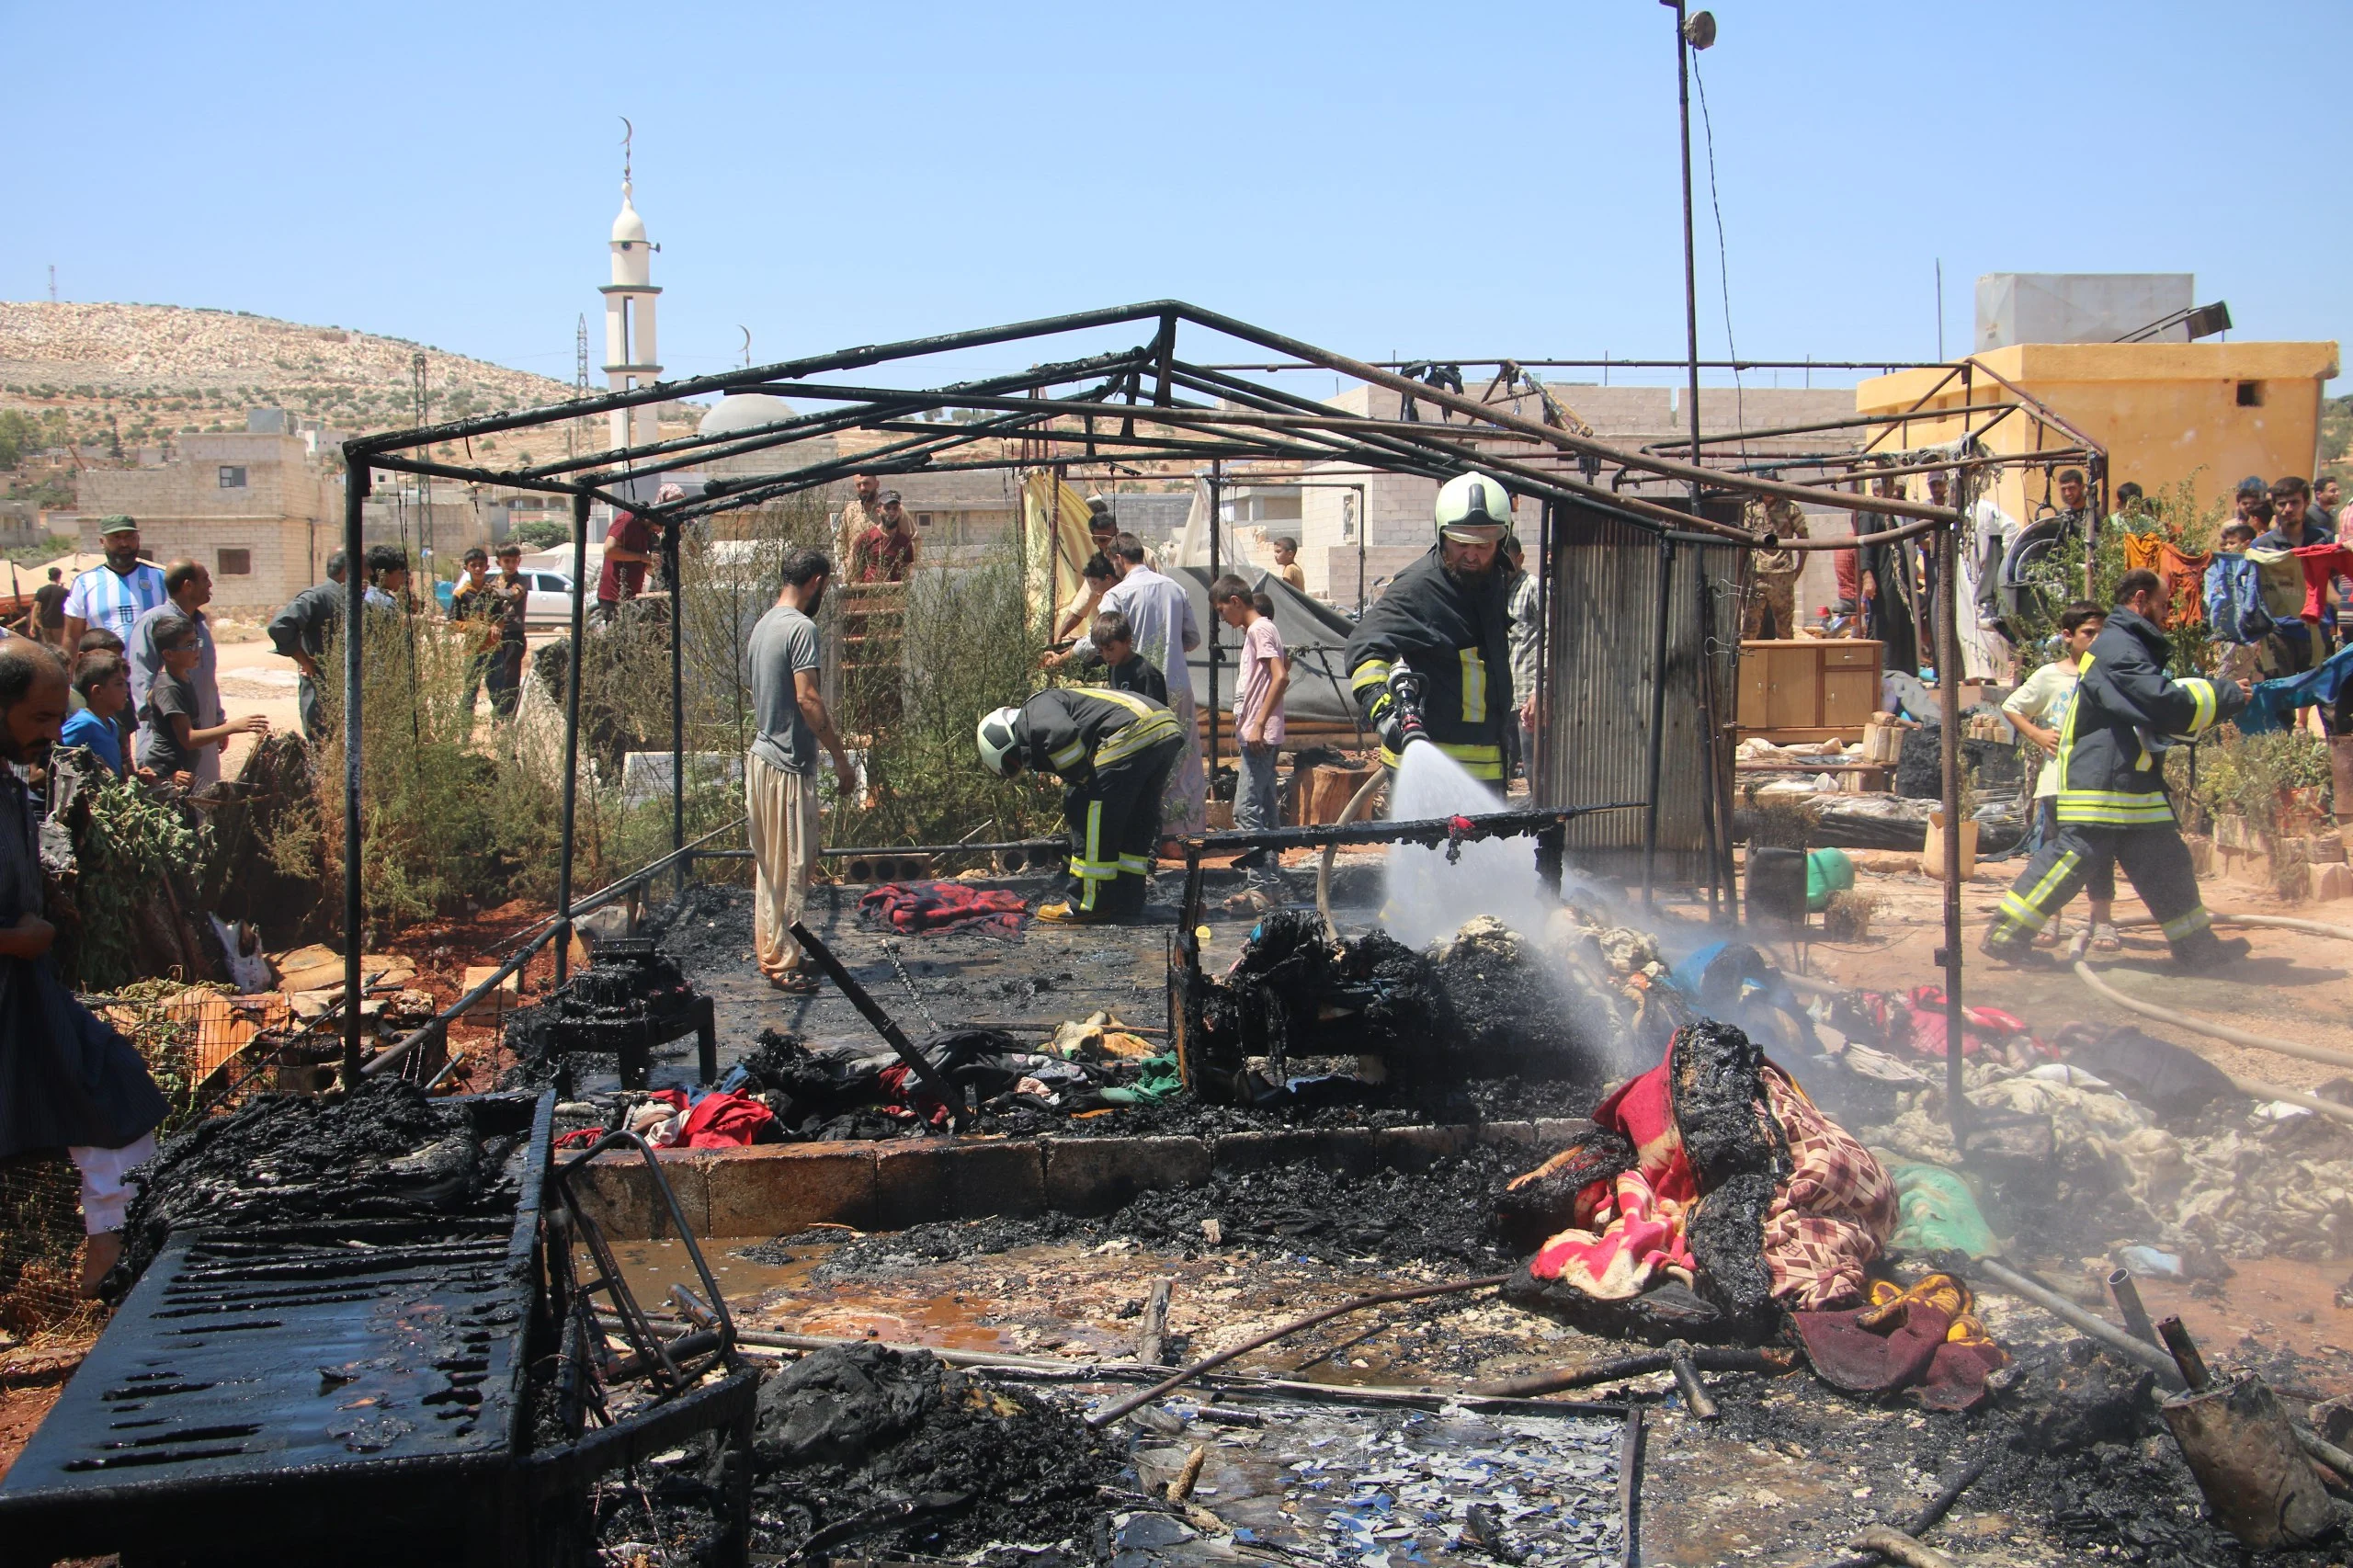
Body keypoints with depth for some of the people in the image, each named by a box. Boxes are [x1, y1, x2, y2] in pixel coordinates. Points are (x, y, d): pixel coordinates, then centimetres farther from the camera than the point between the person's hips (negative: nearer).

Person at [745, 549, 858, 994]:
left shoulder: (763, 625, 12)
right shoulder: (801, 628, -16)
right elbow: (807, 699, -22)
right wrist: (841, 758, -18)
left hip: (762, 755, 9)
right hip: (789, 765, -9)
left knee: (769, 864, 15)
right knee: (792, 866, -3)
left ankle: (769, 950, 23)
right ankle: (783, 963, 2)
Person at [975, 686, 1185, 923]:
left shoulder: (1034, 711, 5)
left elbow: (1061, 734, -20)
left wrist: (1083, 778, -5)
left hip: (1134, 734, -10)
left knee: (1093, 821, 0)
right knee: (1134, 823, 21)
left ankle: (1086, 904, 5)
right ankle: (1126, 900, 27)